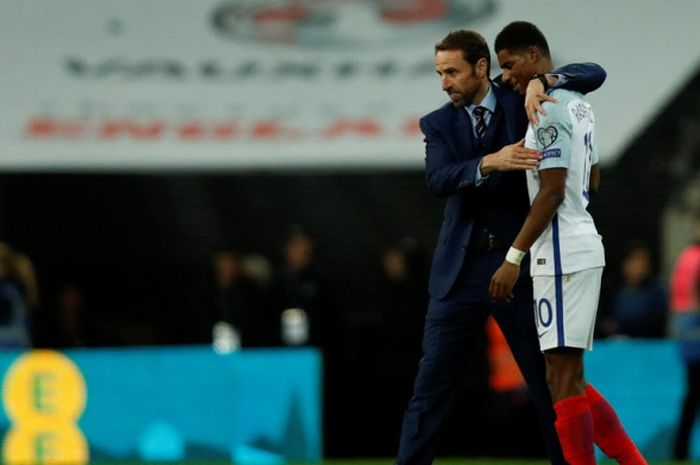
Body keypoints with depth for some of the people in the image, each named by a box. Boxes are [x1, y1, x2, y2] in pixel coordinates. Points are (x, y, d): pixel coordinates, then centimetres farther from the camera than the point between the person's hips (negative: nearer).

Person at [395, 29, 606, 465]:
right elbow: (437, 179, -12)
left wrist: (542, 81, -19)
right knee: (432, 384, 0)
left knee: (549, 380, 3)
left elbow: (594, 74, -1)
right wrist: (492, 162, -29)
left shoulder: (520, 101, 4)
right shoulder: (437, 124, 6)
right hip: (461, 269, 1)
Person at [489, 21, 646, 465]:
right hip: (581, 247, 10)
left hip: (562, 253, -10)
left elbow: (551, 191, -19)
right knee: (568, 376, 12)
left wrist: (514, 257, -18)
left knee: (563, 376, -7)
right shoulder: (577, 103, 15)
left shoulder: (548, 110, -14)